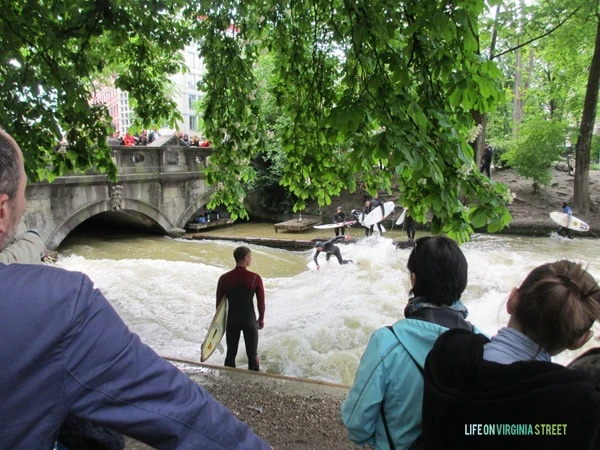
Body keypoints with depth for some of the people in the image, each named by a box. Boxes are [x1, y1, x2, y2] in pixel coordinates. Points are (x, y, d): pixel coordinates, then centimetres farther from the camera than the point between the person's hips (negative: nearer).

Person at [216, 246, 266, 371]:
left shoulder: (224, 278, -7)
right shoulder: (255, 278, -13)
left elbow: (219, 302, 0)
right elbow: (261, 301, -6)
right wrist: (261, 318, 10)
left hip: (232, 320, 2)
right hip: (250, 320, -2)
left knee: (231, 354, 15)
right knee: (252, 355, 11)